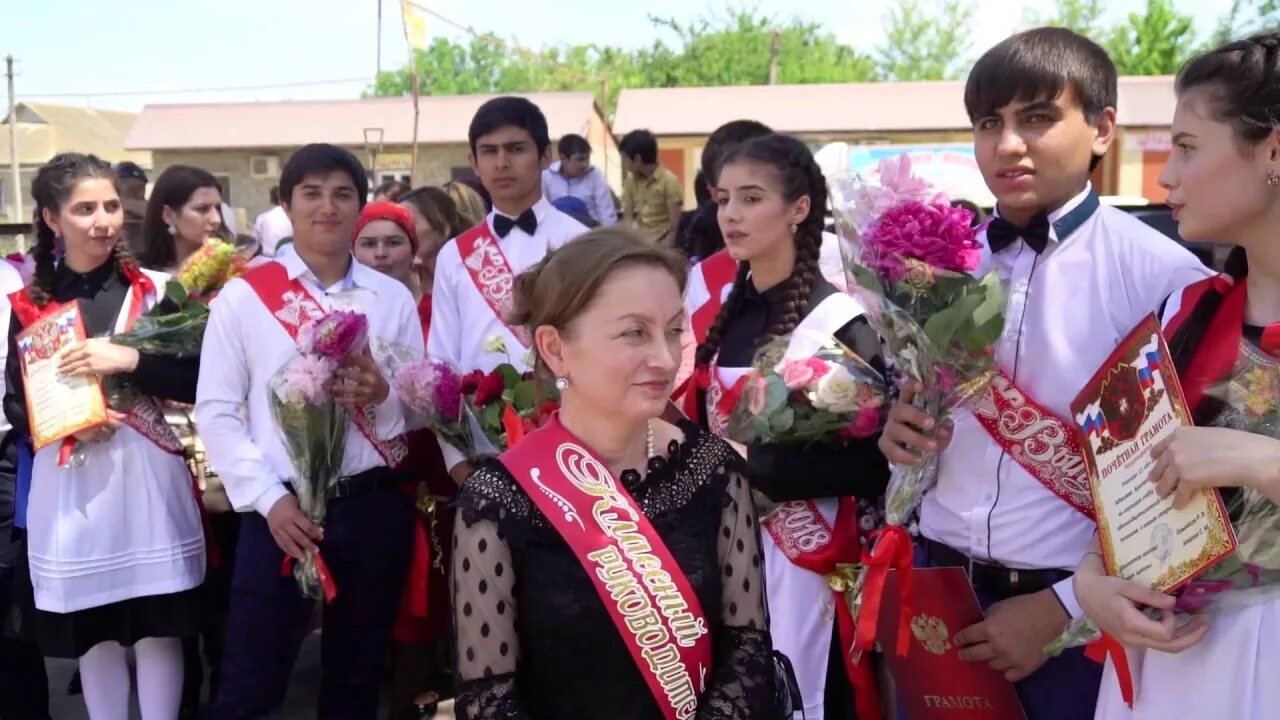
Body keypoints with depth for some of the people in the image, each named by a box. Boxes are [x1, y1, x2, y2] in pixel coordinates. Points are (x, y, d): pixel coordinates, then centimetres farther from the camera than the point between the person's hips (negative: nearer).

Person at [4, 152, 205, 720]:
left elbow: (199, 380, -5)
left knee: (158, 631, 6)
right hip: (68, 486, 2)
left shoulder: (156, 290, -1)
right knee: (92, 635, 13)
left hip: (149, 479, -1)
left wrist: (130, 360, -18)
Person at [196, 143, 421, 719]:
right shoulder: (242, 295, 0)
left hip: (374, 508, 2)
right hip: (280, 510, -2)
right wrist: (268, 498, -12)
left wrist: (382, 396, -15)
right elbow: (215, 411, -3)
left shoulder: (393, 298, 5)